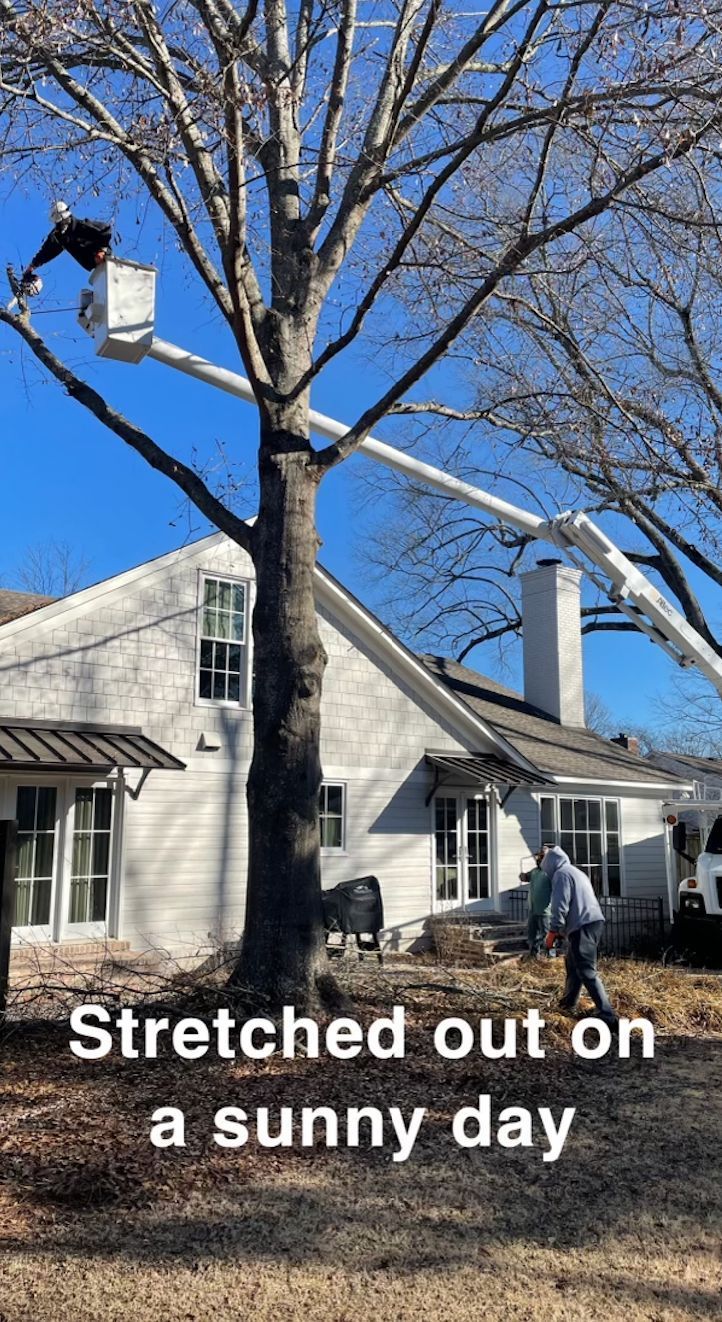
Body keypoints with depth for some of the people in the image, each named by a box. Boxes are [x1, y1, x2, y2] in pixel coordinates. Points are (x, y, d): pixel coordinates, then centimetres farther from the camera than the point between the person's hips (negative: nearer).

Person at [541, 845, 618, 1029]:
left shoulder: (561, 874, -5)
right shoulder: (576, 872, 25)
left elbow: (560, 906, -13)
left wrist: (552, 933, -7)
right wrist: (561, 930, 31)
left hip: (582, 926, -10)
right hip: (593, 922, 10)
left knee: (587, 972, -11)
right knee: (573, 963, 25)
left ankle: (608, 1016, -17)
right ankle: (569, 1002, 38)